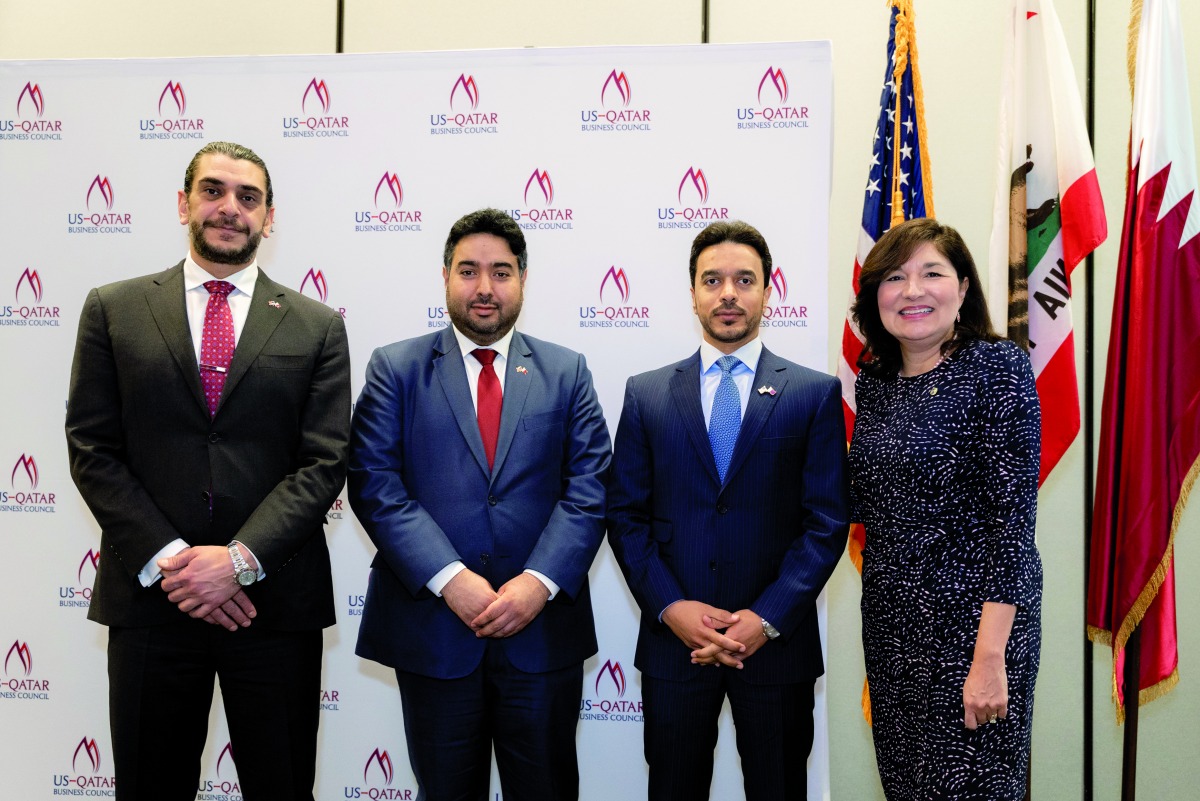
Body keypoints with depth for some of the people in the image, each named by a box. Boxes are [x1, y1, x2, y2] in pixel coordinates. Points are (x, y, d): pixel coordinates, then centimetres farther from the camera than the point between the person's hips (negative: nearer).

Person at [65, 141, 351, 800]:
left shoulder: (317, 326, 4)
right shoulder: (112, 311, 6)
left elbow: (324, 463, -2)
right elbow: (91, 449, 0)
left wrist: (240, 558, -14)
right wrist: (167, 559, -11)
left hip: (274, 598, 0)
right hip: (149, 593, 1)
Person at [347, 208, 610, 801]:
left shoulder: (566, 372, 7)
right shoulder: (395, 368, 3)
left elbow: (589, 487, 0)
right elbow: (373, 483, -6)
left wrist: (541, 581, -13)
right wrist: (449, 578, -16)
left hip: (543, 627, 1)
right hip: (432, 626, -1)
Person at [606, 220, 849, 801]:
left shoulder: (815, 394, 1)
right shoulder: (646, 394, 5)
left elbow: (827, 519, -3)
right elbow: (625, 514, 3)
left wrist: (767, 618, -12)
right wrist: (670, 607, -10)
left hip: (777, 640, -1)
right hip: (672, 639, 1)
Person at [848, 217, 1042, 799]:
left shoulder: (997, 367, -11)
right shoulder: (873, 379, 7)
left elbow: (1013, 514, -16)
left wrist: (990, 657, -19)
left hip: (973, 620, -6)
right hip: (889, 620, 6)